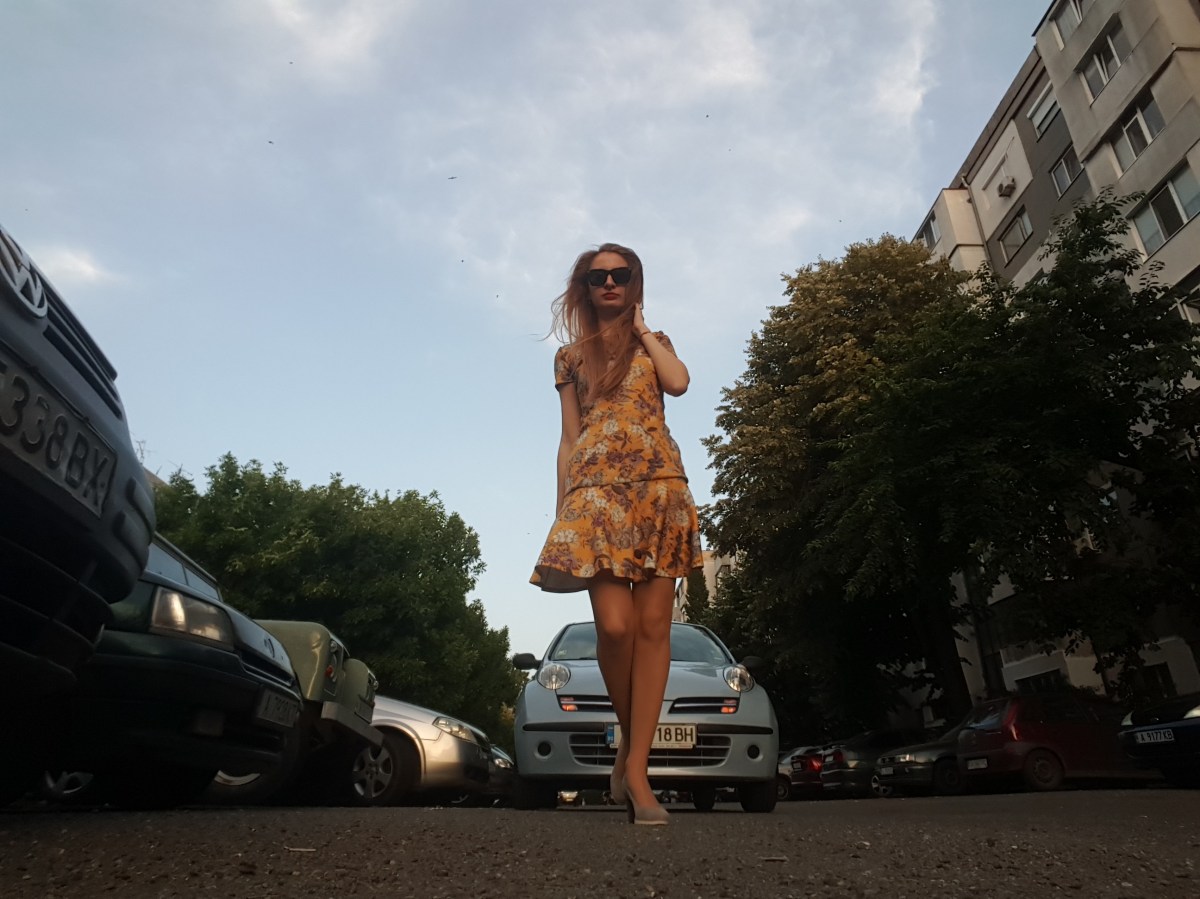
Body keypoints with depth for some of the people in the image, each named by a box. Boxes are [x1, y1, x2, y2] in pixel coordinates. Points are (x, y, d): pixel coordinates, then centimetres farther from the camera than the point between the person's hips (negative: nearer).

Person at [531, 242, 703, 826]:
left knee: (652, 625, -6)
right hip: (596, 491, -1)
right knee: (615, 625, -15)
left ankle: (636, 768, 1)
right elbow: (568, 438, 15)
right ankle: (629, 740, 12)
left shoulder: (653, 341, 22)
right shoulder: (570, 355, 20)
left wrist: (641, 328, 11)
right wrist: (561, 508, 7)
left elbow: (679, 382, -2)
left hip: (659, 487, 1)